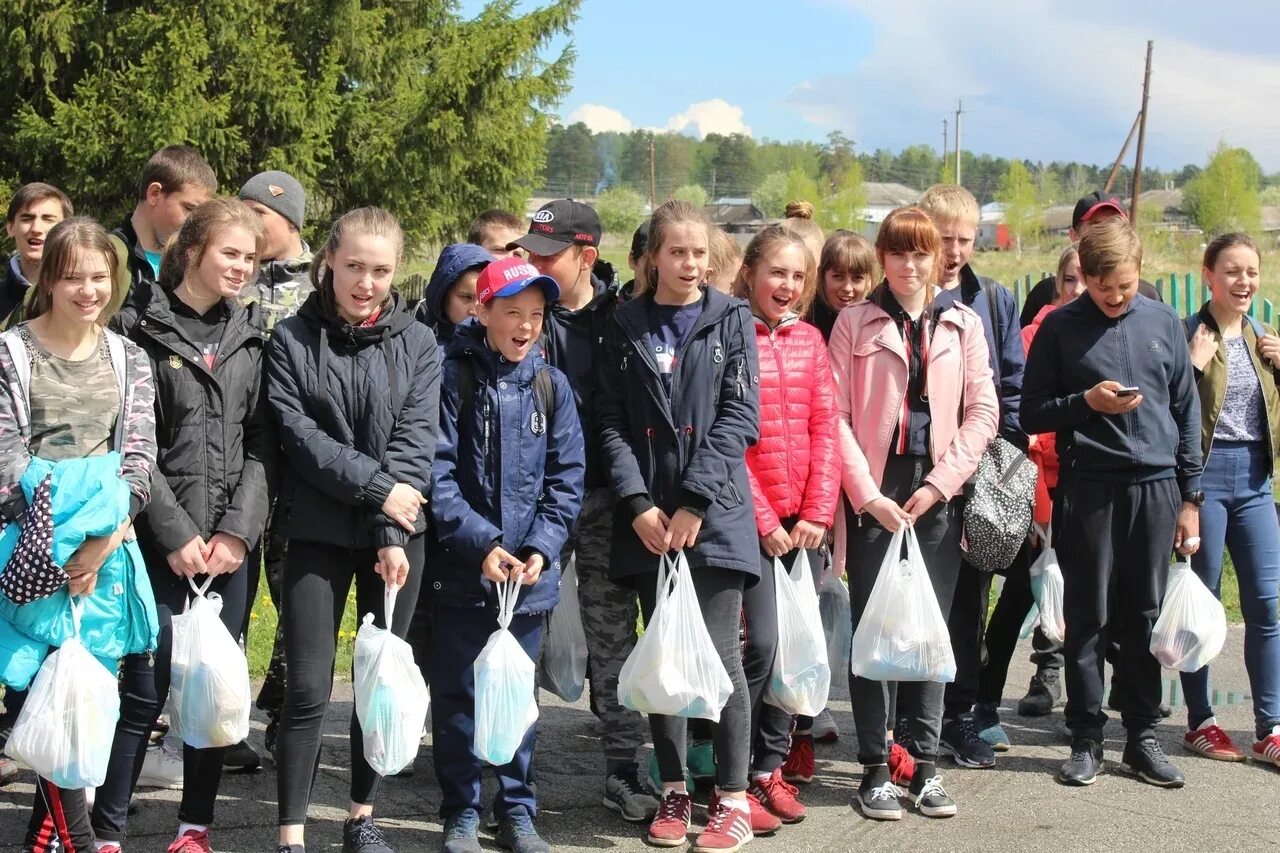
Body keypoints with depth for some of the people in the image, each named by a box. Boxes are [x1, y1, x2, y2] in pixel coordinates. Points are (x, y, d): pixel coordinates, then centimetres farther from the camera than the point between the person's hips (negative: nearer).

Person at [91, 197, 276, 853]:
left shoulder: (250, 338, 9)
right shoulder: (148, 332, -4)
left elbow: (261, 443, 5)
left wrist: (238, 529, -6)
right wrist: (177, 534, -12)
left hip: (230, 544, 4)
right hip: (160, 543, -4)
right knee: (144, 691, -4)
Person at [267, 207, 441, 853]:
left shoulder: (418, 344, 3)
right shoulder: (291, 340, 0)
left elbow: (414, 440, -6)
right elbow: (298, 434, -9)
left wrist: (393, 536, -15)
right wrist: (377, 487, -16)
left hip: (394, 533, 2)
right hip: (317, 533, -2)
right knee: (308, 687, -5)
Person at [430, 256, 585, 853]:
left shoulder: (552, 386, 4)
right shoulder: (453, 378, -6)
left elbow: (566, 480, 3)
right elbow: (437, 474, -10)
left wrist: (540, 548, -10)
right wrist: (482, 543, -17)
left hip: (530, 576, 3)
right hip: (460, 573, -2)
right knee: (457, 695, 5)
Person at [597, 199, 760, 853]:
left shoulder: (731, 320, 4)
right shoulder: (626, 328, 9)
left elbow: (738, 416, -4)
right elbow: (611, 422, 3)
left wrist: (695, 503, -12)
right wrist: (639, 503, -9)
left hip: (715, 514, -2)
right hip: (647, 519, 2)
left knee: (719, 654, -4)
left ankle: (733, 799, 5)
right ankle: (673, 792, 17)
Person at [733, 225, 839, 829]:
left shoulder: (810, 340, 10)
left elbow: (825, 429, 7)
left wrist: (817, 512, -3)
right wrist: (764, 521, -9)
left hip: (804, 520, 5)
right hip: (749, 518, -5)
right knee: (761, 643, -10)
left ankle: (770, 767, 18)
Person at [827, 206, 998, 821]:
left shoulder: (962, 324, 9)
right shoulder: (855, 322, 2)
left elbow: (983, 413, 4)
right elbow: (836, 417, -3)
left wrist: (938, 485, -6)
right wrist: (869, 495, -10)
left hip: (936, 495, 2)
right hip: (872, 496, -2)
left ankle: (925, 765, 11)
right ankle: (875, 768, 7)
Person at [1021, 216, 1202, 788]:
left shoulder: (1163, 323, 8)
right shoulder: (1060, 328, 2)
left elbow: (1186, 412, 12)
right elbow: (1031, 414, 3)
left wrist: (1190, 497, 9)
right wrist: (1086, 402, -13)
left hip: (1155, 487, 2)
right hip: (1087, 488, -2)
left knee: (1145, 617, 6)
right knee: (1088, 618, 2)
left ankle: (1142, 735, 15)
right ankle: (1086, 739, 10)